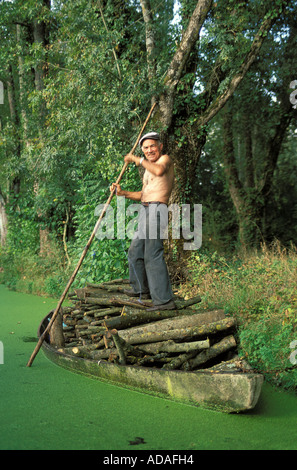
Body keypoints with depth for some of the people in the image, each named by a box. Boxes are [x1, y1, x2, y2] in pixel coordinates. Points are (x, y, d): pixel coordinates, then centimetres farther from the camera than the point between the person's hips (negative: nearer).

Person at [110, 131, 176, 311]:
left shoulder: (165, 159, -4)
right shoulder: (148, 169, 24)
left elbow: (159, 170, -29)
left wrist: (137, 159, -19)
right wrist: (122, 192, 15)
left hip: (156, 210, -10)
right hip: (146, 212, 10)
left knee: (153, 255, -16)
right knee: (135, 251, 20)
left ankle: (164, 300, -17)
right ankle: (141, 289, 36)